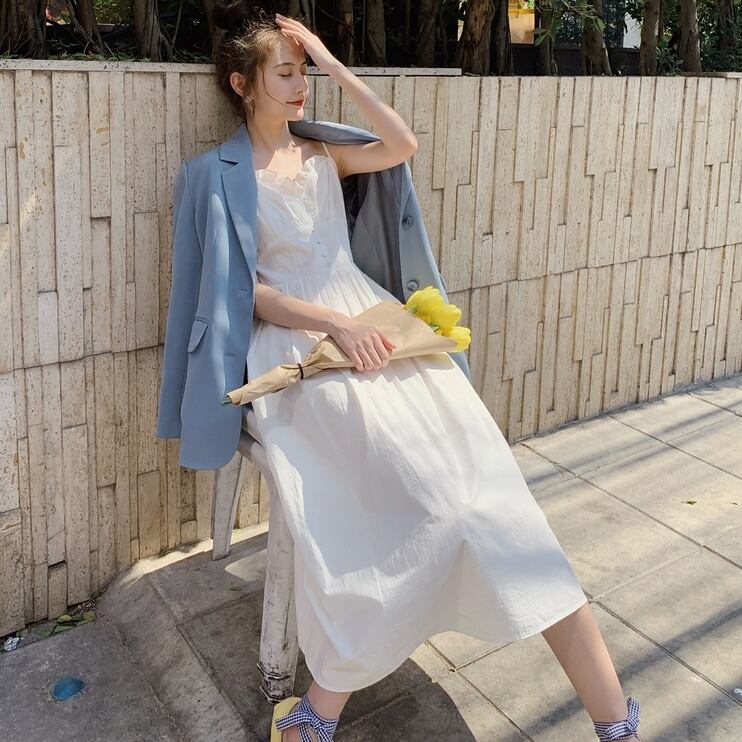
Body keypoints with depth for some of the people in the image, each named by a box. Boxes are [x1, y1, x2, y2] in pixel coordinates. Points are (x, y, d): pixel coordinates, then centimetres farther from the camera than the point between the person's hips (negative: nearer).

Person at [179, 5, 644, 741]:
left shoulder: (320, 155, 23)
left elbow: (402, 144, 6)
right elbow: (250, 291, -2)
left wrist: (330, 61, 7)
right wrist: (336, 325, -16)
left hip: (371, 321, 5)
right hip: (297, 344, -5)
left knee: (473, 476, -19)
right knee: (426, 487, -29)